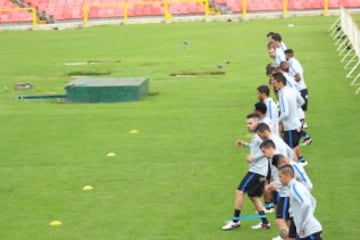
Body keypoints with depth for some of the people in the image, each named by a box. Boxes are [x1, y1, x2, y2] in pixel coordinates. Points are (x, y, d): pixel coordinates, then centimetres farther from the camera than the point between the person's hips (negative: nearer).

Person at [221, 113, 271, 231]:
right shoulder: (256, 136, 17)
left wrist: (253, 157, -23)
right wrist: (245, 144, 23)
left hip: (257, 170, -11)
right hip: (256, 169, 11)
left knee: (240, 191, -10)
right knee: (253, 196, 15)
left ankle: (235, 221, -5)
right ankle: (265, 222, 15)